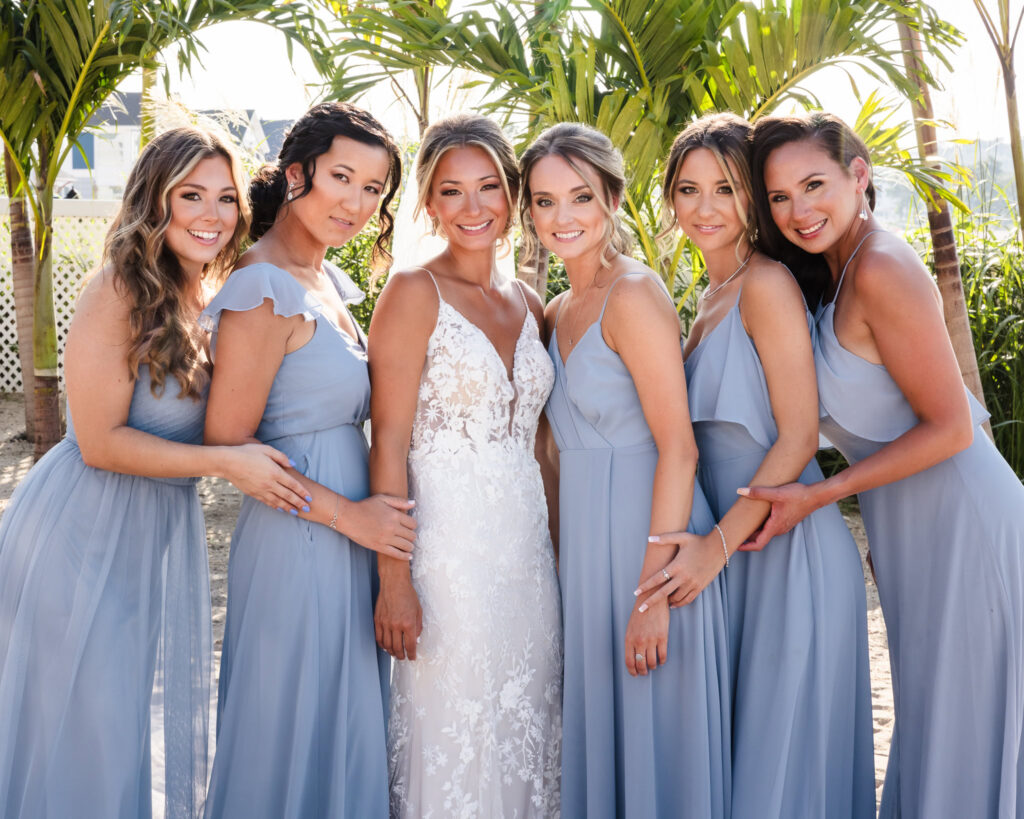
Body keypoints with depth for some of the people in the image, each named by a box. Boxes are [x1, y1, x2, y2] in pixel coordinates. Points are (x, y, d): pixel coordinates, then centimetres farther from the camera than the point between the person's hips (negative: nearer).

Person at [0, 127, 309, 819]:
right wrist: (224, 461, -25)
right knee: (85, 722, 5)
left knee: (143, 704, 19)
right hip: (85, 533, -7)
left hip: (165, 527, 7)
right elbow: (101, 442, -19)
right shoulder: (119, 294, -18)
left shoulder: (213, 299, 5)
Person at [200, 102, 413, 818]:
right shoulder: (264, 289, -16)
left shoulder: (331, 282, 12)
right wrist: (347, 513, -17)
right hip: (298, 541, -9)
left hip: (351, 535, 9)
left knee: (347, 727, 19)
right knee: (296, 732, 5)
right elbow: (227, 442, -18)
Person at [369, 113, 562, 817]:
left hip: (528, 544, 6)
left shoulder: (528, 304, 12)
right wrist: (394, 578, -15)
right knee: (451, 743, 1)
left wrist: (556, 547, 10)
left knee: (526, 740, 12)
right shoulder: (414, 293, -5)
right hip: (446, 545, -6)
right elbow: (389, 443, -10)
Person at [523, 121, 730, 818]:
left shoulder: (634, 294, -13)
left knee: (650, 737, 3)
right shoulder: (558, 312, 12)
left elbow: (678, 446, -18)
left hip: (646, 536, -8)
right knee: (597, 731, 15)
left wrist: (653, 590, -22)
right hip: (585, 545, 8)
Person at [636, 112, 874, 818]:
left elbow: (799, 438, -17)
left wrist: (719, 542, -20)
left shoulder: (766, 284, -12)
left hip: (785, 547, -8)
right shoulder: (711, 296, 14)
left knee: (784, 750, 2)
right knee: (737, 742, 16)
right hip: (734, 546, 8)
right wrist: (714, 541, 9)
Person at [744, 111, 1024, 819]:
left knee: (960, 730, 3)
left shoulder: (880, 268, -19)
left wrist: (818, 495, -18)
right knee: (928, 725, 19)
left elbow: (949, 428, -20)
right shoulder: (835, 274, 9)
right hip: (913, 530, 9)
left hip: (959, 524, -9)